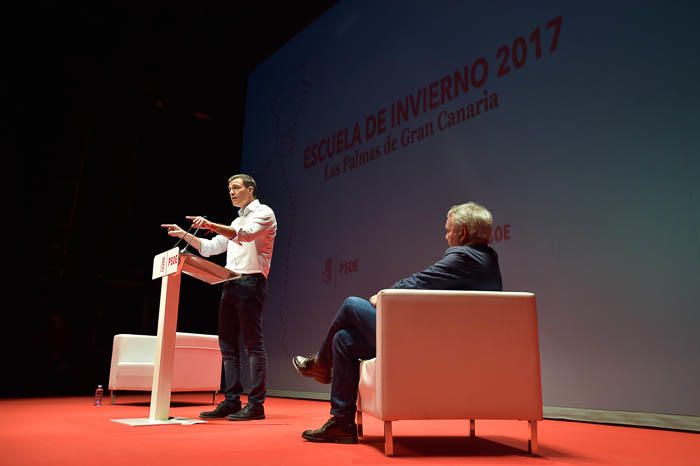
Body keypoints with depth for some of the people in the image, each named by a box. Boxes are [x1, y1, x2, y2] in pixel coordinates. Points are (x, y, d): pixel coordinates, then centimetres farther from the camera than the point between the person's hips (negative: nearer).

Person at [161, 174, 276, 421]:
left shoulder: (263, 213, 1)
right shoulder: (236, 222, 27)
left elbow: (245, 235, -19)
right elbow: (210, 248, 26)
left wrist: (211, 225, -28)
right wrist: (184, 235, 14)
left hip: (251, 282, -8)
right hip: (231, 283, 9)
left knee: (253, 343, -8)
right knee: (228, 344, 5)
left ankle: (256, 404, -6)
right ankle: (231, 401, 9)